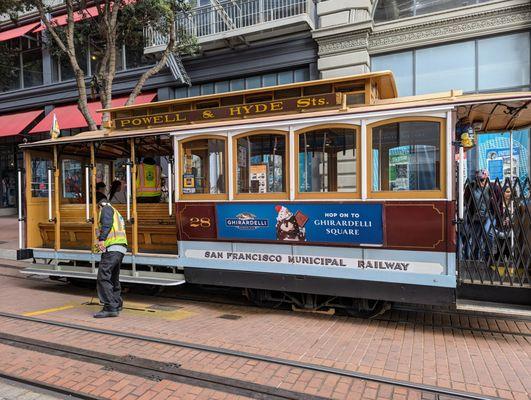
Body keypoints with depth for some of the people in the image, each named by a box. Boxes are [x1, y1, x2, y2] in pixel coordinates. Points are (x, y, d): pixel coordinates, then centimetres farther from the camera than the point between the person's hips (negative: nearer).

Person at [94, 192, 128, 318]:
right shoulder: (115, 212, 30)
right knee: (114, 278, 19)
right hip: (121, 248, 10)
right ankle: (117, 304, 29)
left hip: (112, 248, -10)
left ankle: (110, 308, -15)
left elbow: (107, 224, -15)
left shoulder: (106, 209, 3)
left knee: (103, 277, -12)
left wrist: (101, 239, -23)